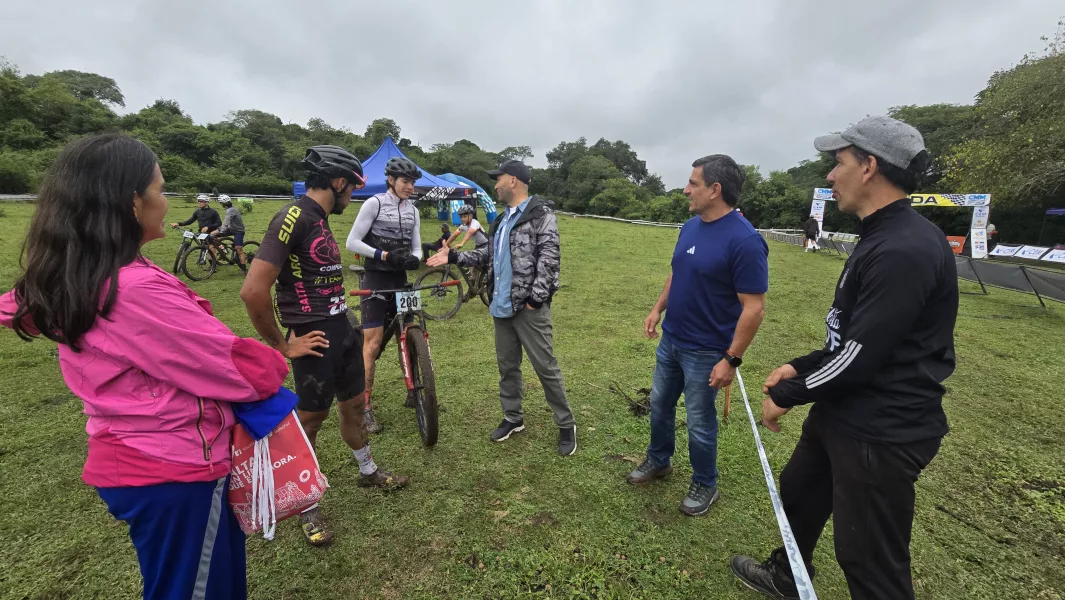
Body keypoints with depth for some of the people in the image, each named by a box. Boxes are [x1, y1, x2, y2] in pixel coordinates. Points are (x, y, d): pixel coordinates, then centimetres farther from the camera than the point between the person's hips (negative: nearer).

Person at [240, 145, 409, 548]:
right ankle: (307, 508, 28)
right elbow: (253, 290, -26)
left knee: (353, 405, 22)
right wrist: (282, 345, -16)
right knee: (309, 421, 8)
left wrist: (341, 321, 15)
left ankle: (369, 472, 43)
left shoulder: (320, 219, 10)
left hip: (343, 331, 9)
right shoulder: (292, 217, -20)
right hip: (315, 339, -9)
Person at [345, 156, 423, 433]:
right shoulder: (374, 203, -8)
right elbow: (352, 242, -11)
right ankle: (365, 407, 5)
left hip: (400, 280, 5)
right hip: (376, 280, -5)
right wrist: (384, 255, -21)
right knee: (374, 342, -6)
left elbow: (416, 246, 8)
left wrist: (414, 259, -15)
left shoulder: (413, 211, 9)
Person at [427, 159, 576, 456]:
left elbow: (549, 258, -17)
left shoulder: (541, 214, -9)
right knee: (507, 365, 15)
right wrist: (453, 256, 11)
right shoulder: (503, 219, 18)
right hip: (502, 306, 8)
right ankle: (513, 417, 32)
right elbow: (488, 254, 18)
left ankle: (566, 425, 15)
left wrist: (536, 298, -20)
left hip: (529, 307, -8)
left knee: (545, 367, -1)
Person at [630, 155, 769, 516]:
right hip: (670, 340, 7)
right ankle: (658, 460, 44)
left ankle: (704, 485, 35)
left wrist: (731, 360, -20)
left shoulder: (744, 240, -23)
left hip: (705, 352, -7)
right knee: (659, 404, 20)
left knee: (699, 422, 10)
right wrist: (658, 309, 13)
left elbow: (754, 308, -21)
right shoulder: (690, 226, 1)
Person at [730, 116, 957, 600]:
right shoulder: (882, 238, 9)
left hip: (880, 433, -10)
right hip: (842, 413, 11)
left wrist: (787, 395, -12)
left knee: (870, 560, 7)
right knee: (799, 490, 27)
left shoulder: (905, 250, -25)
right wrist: (800, 368, 8)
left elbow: (863, 355, -25)